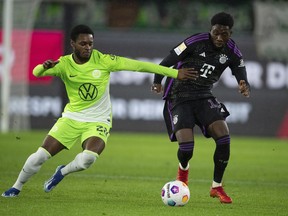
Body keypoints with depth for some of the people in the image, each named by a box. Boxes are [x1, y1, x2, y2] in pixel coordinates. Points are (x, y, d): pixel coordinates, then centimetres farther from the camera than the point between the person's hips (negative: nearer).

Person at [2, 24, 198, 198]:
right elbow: (37, 73, -21)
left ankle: (62, 172, 4)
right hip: (71, 118, 1)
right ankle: (16, 188, 19)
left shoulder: (103, 60, -13)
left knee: (88, 159, -29)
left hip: (98, 121, -1)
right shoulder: (64, 64, -9)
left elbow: (139, 66, -14)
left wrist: (175, 73, -16)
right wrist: (44, 67, -47)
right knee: (40, 156, -6)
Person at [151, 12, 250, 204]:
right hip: (179, 98, -4)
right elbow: (167, 63, -12)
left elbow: (242, 78, -1)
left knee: (223, 136, -18)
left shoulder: (232, 53, -3)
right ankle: (183, 168, 22)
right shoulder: (196, 42, -16)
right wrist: (158, 82, -26)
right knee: (186, 146, -19)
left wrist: (245, 87, -25)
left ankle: (217, 187, 1)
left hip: (204, 97, 4)